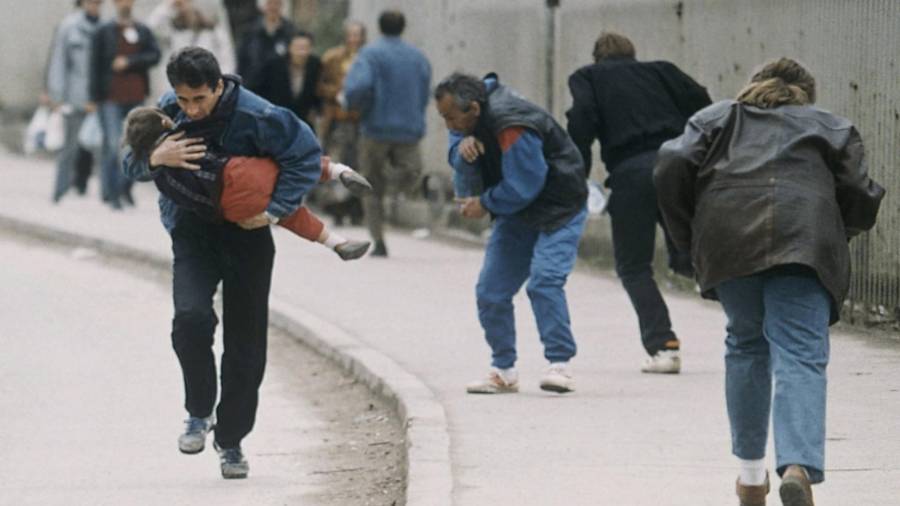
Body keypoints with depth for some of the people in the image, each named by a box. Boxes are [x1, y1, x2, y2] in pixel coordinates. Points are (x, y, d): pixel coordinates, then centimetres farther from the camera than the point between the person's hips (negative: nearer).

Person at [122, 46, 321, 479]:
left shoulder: (256, 116, -22)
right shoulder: (169, 111, -9)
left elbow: (306, 155, -14)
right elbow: (131, 163, -2)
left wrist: (275, 210, -22)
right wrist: (155, 158, -26)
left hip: (247, 236, -1)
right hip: (192, 234, 1)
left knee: (245, 346, 5)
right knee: (191, 318, -24)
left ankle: (231, 440, 22)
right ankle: (199, 412, -3)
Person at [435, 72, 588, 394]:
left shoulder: (511, 128, -31)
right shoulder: (468, 118, -3)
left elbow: (523, 186, -26)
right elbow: (456, 159, 1)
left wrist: (485, 204, -12)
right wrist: (463, 148, -23)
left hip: (558, 210, -9)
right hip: (516, 213, 9)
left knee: (544, 281, -25)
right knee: (491, 291, 3)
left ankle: (560, 365, -23)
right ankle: (503, 371, 12)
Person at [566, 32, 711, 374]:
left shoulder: (587, 77, 16)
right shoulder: (660, 72, 24)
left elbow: (582, 119, -2)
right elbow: (700, 102, 11)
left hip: (630, 172, -3)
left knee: (633, 266, 9)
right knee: (685, 259, 14)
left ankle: (663, 346, -5)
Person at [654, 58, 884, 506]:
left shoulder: (717, 117, 29)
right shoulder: (830, 126, 28)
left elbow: (672, 169, 11)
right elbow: (861, 199, 14)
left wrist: (688, 240, 18)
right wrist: (835, 239, 31)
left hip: (727, 241, 2)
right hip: (805, 241, -2)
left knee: (746, 347, 22)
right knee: (800, 357, -8)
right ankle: (798, 466, -31)